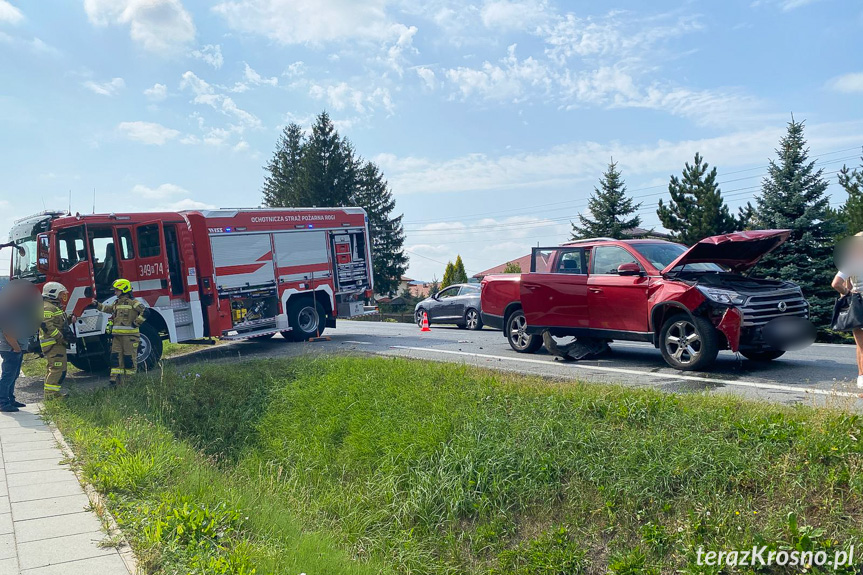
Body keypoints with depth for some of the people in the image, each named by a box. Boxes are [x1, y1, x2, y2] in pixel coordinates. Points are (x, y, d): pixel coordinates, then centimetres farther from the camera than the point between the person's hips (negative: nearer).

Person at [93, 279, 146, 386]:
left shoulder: (132, 302, -9)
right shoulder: (116, 303, 17)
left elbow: (144, 311, -18)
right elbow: (107, 308, 34)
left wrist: (136, 323, -16)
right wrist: (97, 305, 22)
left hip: (129, 335, -8)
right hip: (117, 335, 8)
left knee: (130, 357, -1)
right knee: (116, 356, 5)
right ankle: (116, 379, 8)